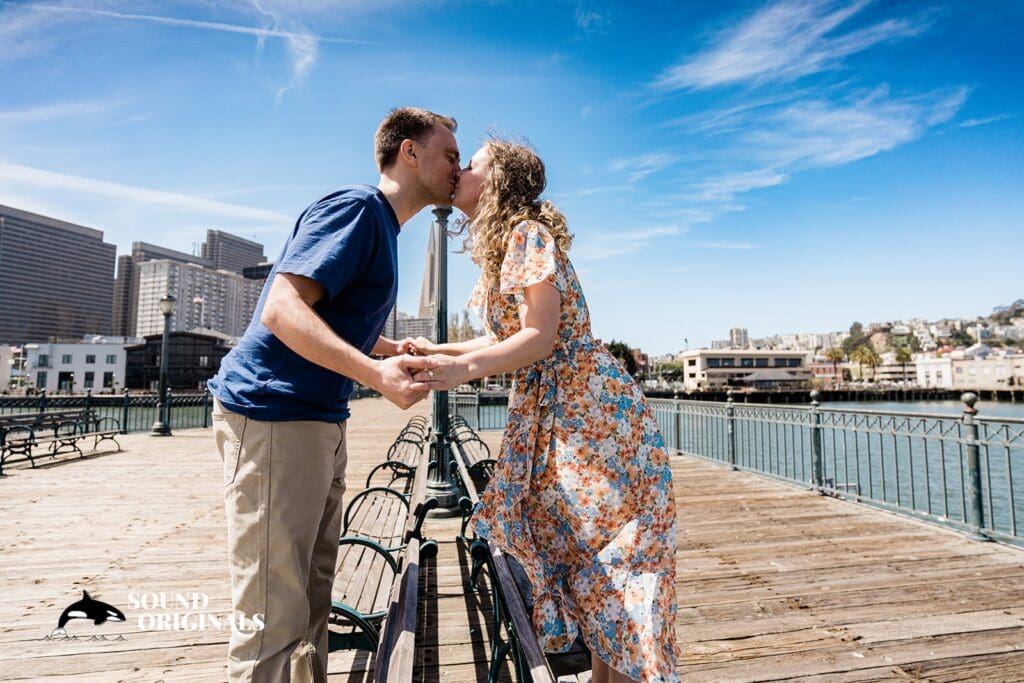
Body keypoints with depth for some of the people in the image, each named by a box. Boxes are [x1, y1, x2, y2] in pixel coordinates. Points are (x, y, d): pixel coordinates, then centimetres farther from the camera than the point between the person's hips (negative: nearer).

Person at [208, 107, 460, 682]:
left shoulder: (384, 225, 17)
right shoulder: (356, 206, -13)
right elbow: (282, 310, -24)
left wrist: (406, 352, 20)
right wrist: (378, 374, -33)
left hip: (321, 420, 10)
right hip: (272, 415, -10)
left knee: (312, 597, 18)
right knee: (273, 618, -3)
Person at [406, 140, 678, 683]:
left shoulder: (529, 234, -12)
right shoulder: (497, 247, 15)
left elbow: (540, 338, -20)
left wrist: (462, 368, -31)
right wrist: (439, 350, 10)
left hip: (590, 413, -9)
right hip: (547, 415, 9)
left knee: (609, 557, 1)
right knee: (581, 551, 15)